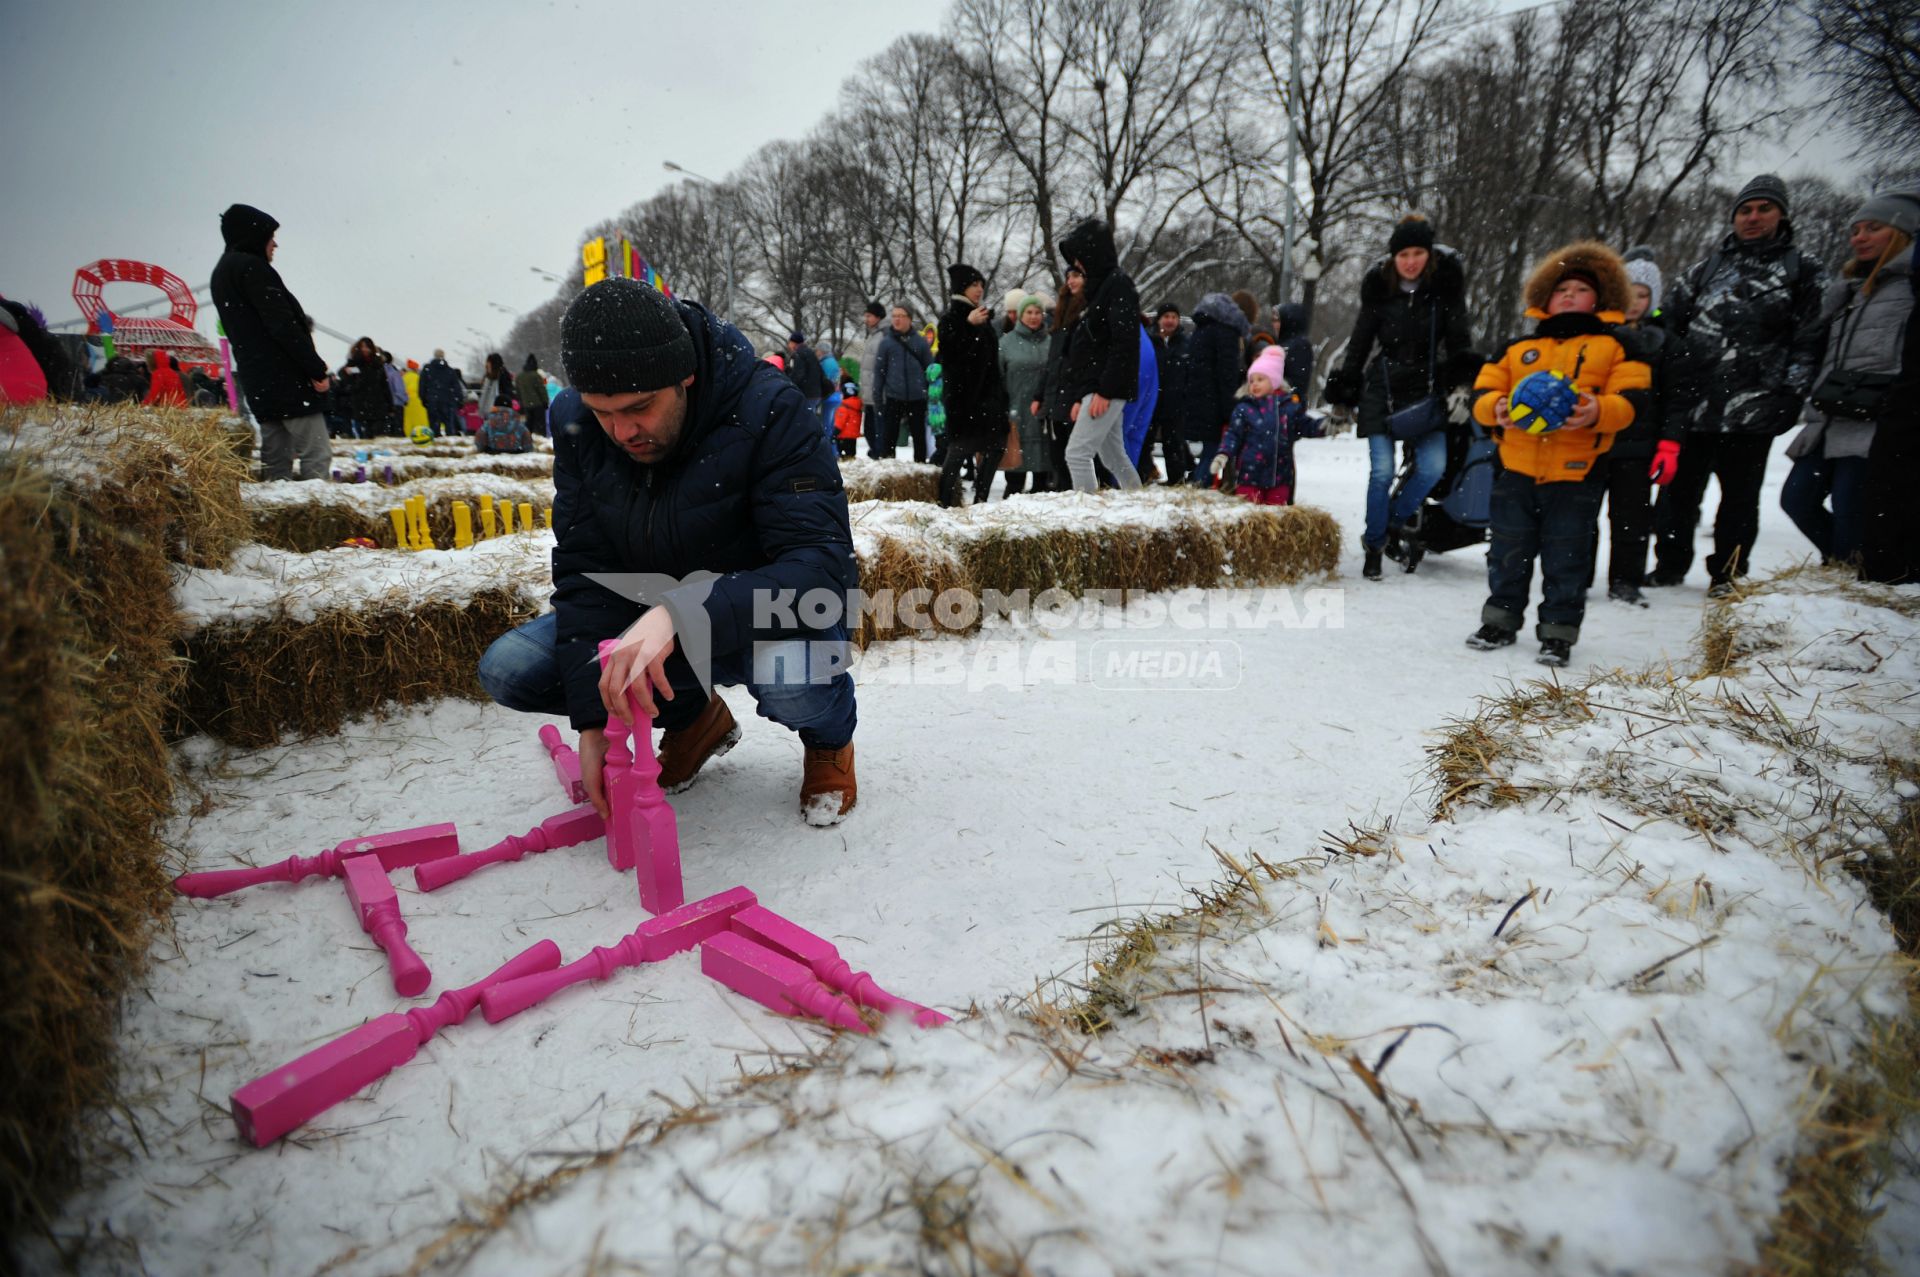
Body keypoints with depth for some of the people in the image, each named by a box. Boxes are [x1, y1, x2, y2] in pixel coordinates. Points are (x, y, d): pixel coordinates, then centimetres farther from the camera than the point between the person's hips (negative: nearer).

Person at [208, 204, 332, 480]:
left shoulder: (222, 273, 22)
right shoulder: (251, 267, -7)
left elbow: (243, 329, 22)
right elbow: (283, 324, -16)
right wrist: (317, 368, -15)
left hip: (258, 383, 9)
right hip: (286, 379, -9)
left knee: (276, 460, 10)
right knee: (316, 456, -12)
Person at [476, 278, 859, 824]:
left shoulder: (770, 410, -26)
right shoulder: (575, 422, -10)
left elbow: (821, 565, -34)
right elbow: (583, 571, -10)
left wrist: (679, 617, -48)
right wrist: (593, 719, -19)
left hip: (766, 615, -5)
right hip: (649, 616, 5)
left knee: (788, 678, -40)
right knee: (507, 668, -12)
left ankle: (830, 738, 1)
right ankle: (694, 717, 11)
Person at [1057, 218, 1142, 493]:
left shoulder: (1119, 284, -9)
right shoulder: (1098, 287, 20)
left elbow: (1125, 343, -19)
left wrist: (1105, 390, -22)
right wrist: (1078, 397, 16)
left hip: (1107, 388, -10)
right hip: (1093, 388, 10)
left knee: (1077, 453, -13)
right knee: (1113, 456, 15)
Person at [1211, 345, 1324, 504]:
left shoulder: (1290, 405, 6)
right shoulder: (1244, 408, -2)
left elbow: (1305, 426, 16)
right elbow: (1233, 434, -4)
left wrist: (1323, 426, 0)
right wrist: (1223, 454, -18)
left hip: (1280, 475, 3)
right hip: (1250, 474, -3)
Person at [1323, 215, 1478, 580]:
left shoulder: (1446, 284, -2)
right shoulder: (1379, 288, -3)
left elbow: (1458, 338, 2)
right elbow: (1359, 343, 5)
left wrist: (1462, 383, -9)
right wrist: (1344, 394, 5)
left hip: (1426, 388, 2)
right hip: (1382, 388, -1)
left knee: (1433, 467, -8)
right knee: (1382, 471, -6)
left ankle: (1391, 524, 17)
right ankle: (1374, 547, 9)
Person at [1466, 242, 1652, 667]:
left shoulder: (1616, 345, 6)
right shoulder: (1518, 347, 13)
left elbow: (1631, 399, -3)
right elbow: (1484, 391, 8)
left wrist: (1597, 412, -23)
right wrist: (1497, 408, -15)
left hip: (1577, 473, -2)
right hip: (1516, 468, 2)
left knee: (1566, 559, 4)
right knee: (1508, 553, 10)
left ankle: (1558, 632, 15)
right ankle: (1500, 619, 25)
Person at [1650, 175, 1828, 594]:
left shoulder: (1804, 274, 7)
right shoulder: (1707, 268, 16)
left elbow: (1810, 341, 2)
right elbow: (1670, 322, 17)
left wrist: (1790, 395, -7)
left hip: (1751, 409, -2)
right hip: (1693, 402, 3)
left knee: (1739, 493, 5)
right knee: (1679, 488, 6)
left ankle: (1727, 574, 14)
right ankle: (1669, 566, 17)